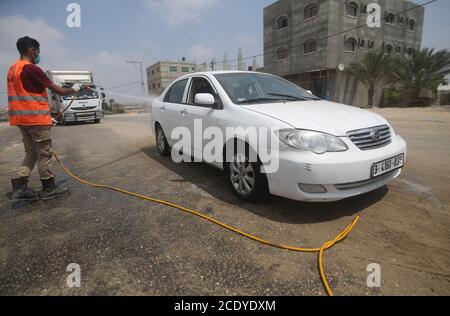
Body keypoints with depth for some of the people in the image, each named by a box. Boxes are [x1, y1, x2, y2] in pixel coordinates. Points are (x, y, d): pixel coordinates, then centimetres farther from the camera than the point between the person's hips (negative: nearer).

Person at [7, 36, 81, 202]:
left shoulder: (13, 69, 16)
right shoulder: (31, 69, -14)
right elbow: (59, 91, -12)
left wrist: (46, 116, 21)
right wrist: (74, 89, 8)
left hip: (23, 118, 9)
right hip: (35, 118, -9)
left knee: (31, 152, 14)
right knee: (44, 154, 0)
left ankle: (19, 188, 10)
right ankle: (49, 188, 9)